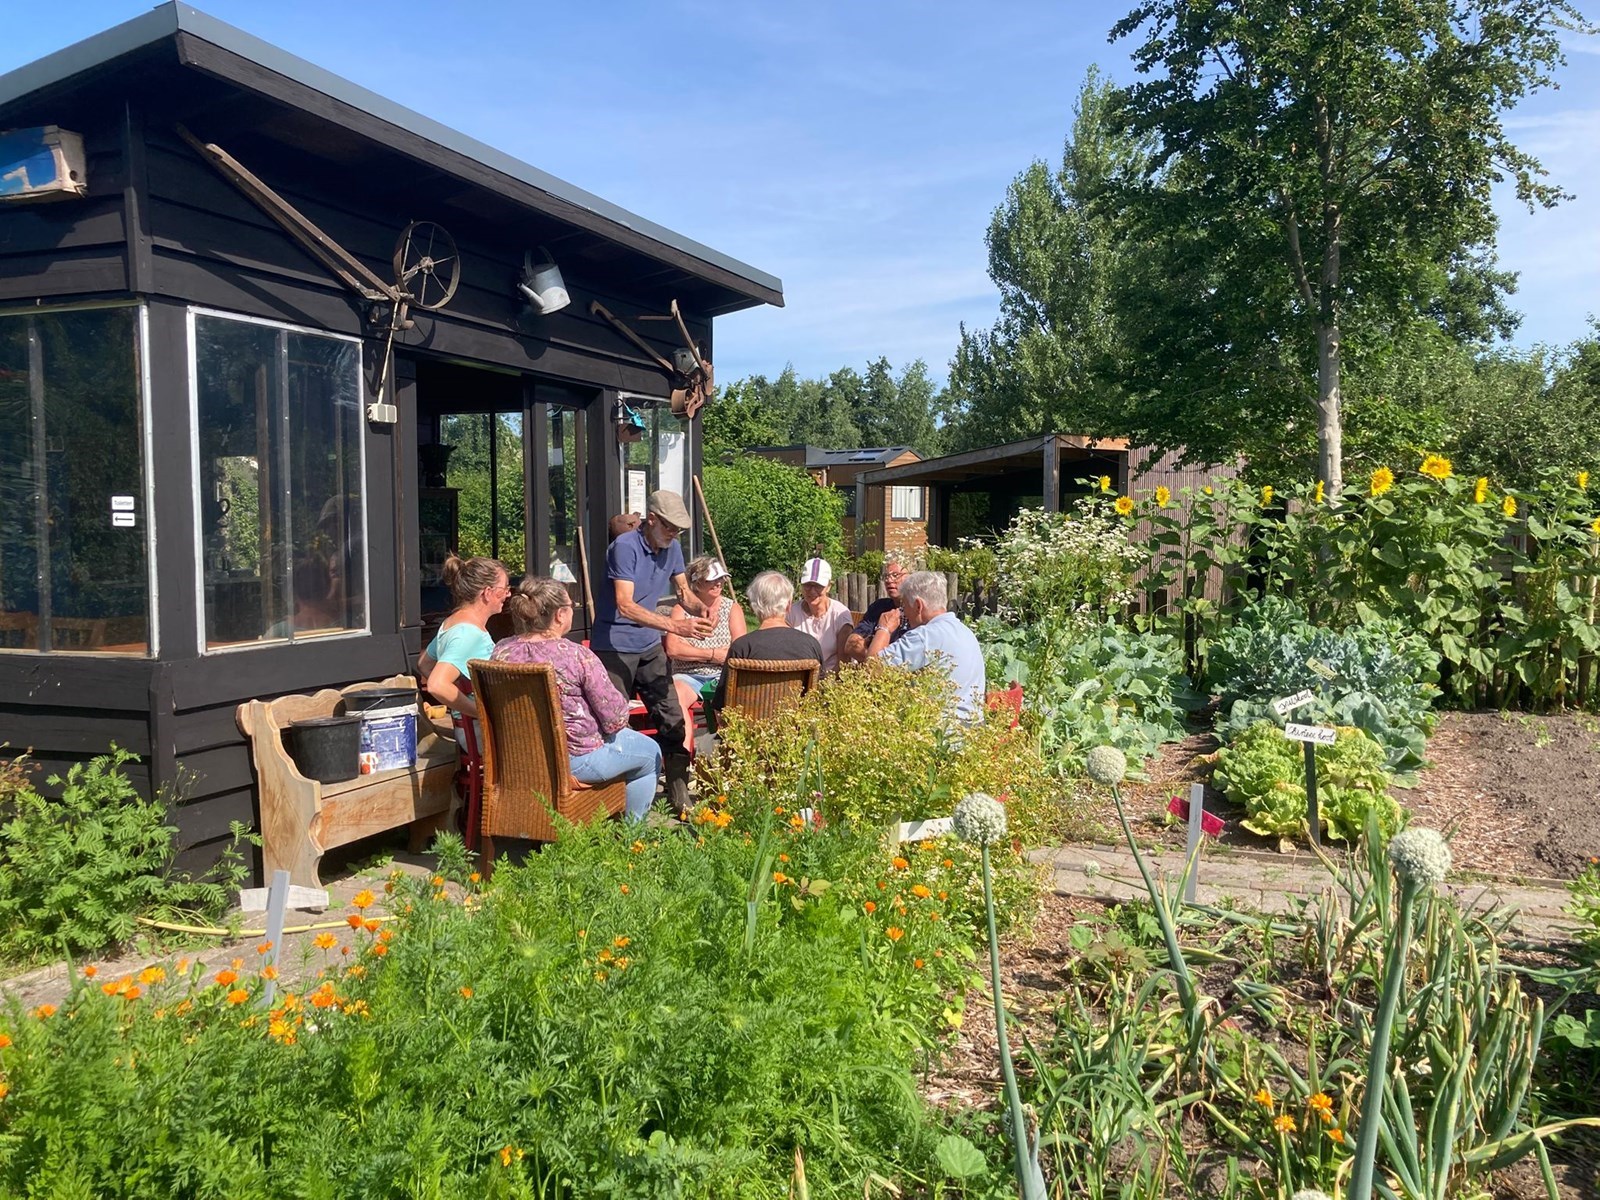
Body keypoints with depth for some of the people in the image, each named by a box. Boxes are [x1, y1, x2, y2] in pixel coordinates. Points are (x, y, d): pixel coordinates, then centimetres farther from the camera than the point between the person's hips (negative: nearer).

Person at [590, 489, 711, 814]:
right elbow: (625, 605, -28)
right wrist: (674, 626, -35)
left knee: (672, 719, 5)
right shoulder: (625, 547, -19)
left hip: (649, 645, 7)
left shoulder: (671, 548, 5)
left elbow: (683, 591, 14)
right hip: (614, 646, -7)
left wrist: (700, 608, -10)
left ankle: (680, 795, 13)